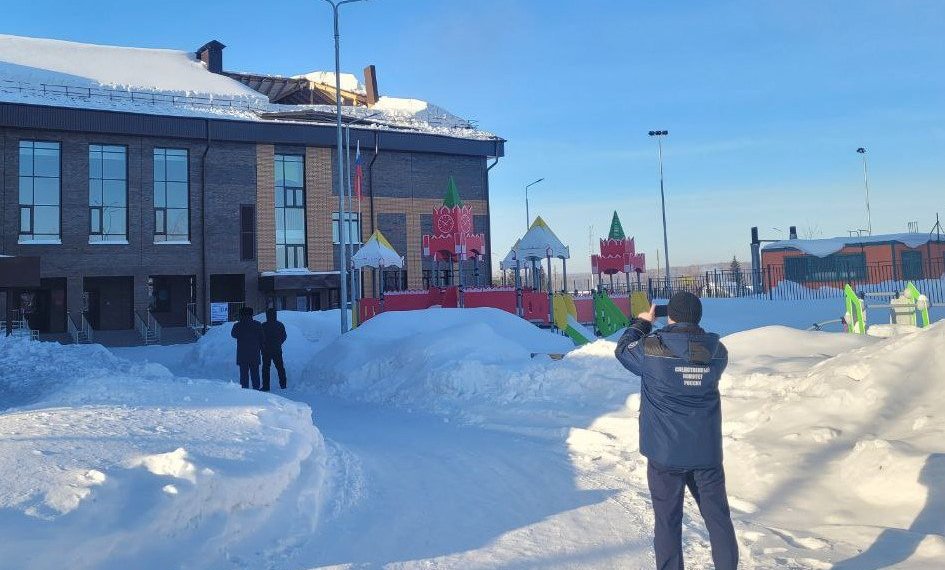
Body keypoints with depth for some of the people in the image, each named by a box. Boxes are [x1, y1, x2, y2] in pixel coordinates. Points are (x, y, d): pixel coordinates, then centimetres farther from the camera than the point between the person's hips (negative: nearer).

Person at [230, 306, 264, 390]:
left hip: (242, 354, -1)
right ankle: (256, 388, 11)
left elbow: (233, 334, 12)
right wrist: (261, 348, 10)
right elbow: (262, 338, 1)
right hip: (255, 354, 1)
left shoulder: (238, 325, -7)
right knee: (255, 373, 10)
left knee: (244, 373, 4)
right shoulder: (258, 325, -2)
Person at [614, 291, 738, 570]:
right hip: (707, 452, 3)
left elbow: (623, 350, 5)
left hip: (665, 453, -2)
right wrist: (686, 328, 16)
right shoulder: (717, 351, -6)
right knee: (718, 516, 15)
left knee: (668, 521, 9)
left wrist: (642, 323, 17)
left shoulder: (651, 349, -15)